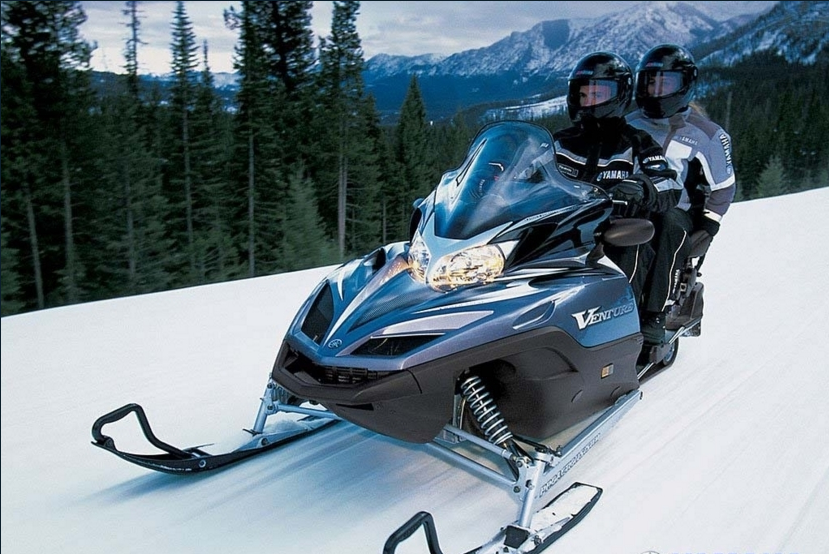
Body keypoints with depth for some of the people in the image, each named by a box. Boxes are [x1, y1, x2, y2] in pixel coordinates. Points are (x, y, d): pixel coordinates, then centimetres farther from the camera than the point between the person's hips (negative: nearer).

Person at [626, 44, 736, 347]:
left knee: (669, 225, -38)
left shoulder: (706, 134, 6)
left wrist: (707, 228, -4)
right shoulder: (630, 126, 13)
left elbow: (723, 186, 7)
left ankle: (655, 317, -40)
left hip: (678, 214, -2)